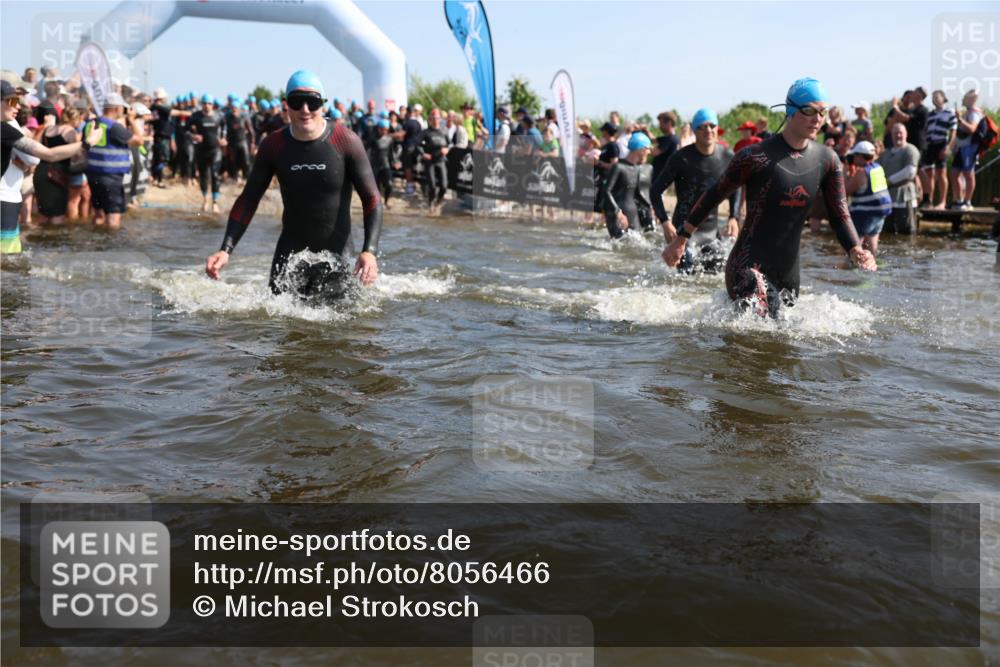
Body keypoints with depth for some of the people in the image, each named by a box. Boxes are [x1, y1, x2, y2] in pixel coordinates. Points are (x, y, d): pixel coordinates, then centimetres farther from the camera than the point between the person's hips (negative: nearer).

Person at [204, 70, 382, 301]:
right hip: (290, 252, 2)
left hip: (336, 254, -2)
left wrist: (369, 251, -24)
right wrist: (226, 250, -9)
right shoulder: (273, 146, -3)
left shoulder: (346, 142, -10)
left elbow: (372, 198, -9)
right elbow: (248, 200, 3)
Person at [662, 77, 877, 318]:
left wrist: (855, 250, -12)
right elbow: (714, 195, -3)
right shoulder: (757, 156, -12)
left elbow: (839, 214, 7)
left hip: (789, 271, 7)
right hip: (748, 269, -6)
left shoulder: (827, 160, 4)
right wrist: (680, 239, 2)